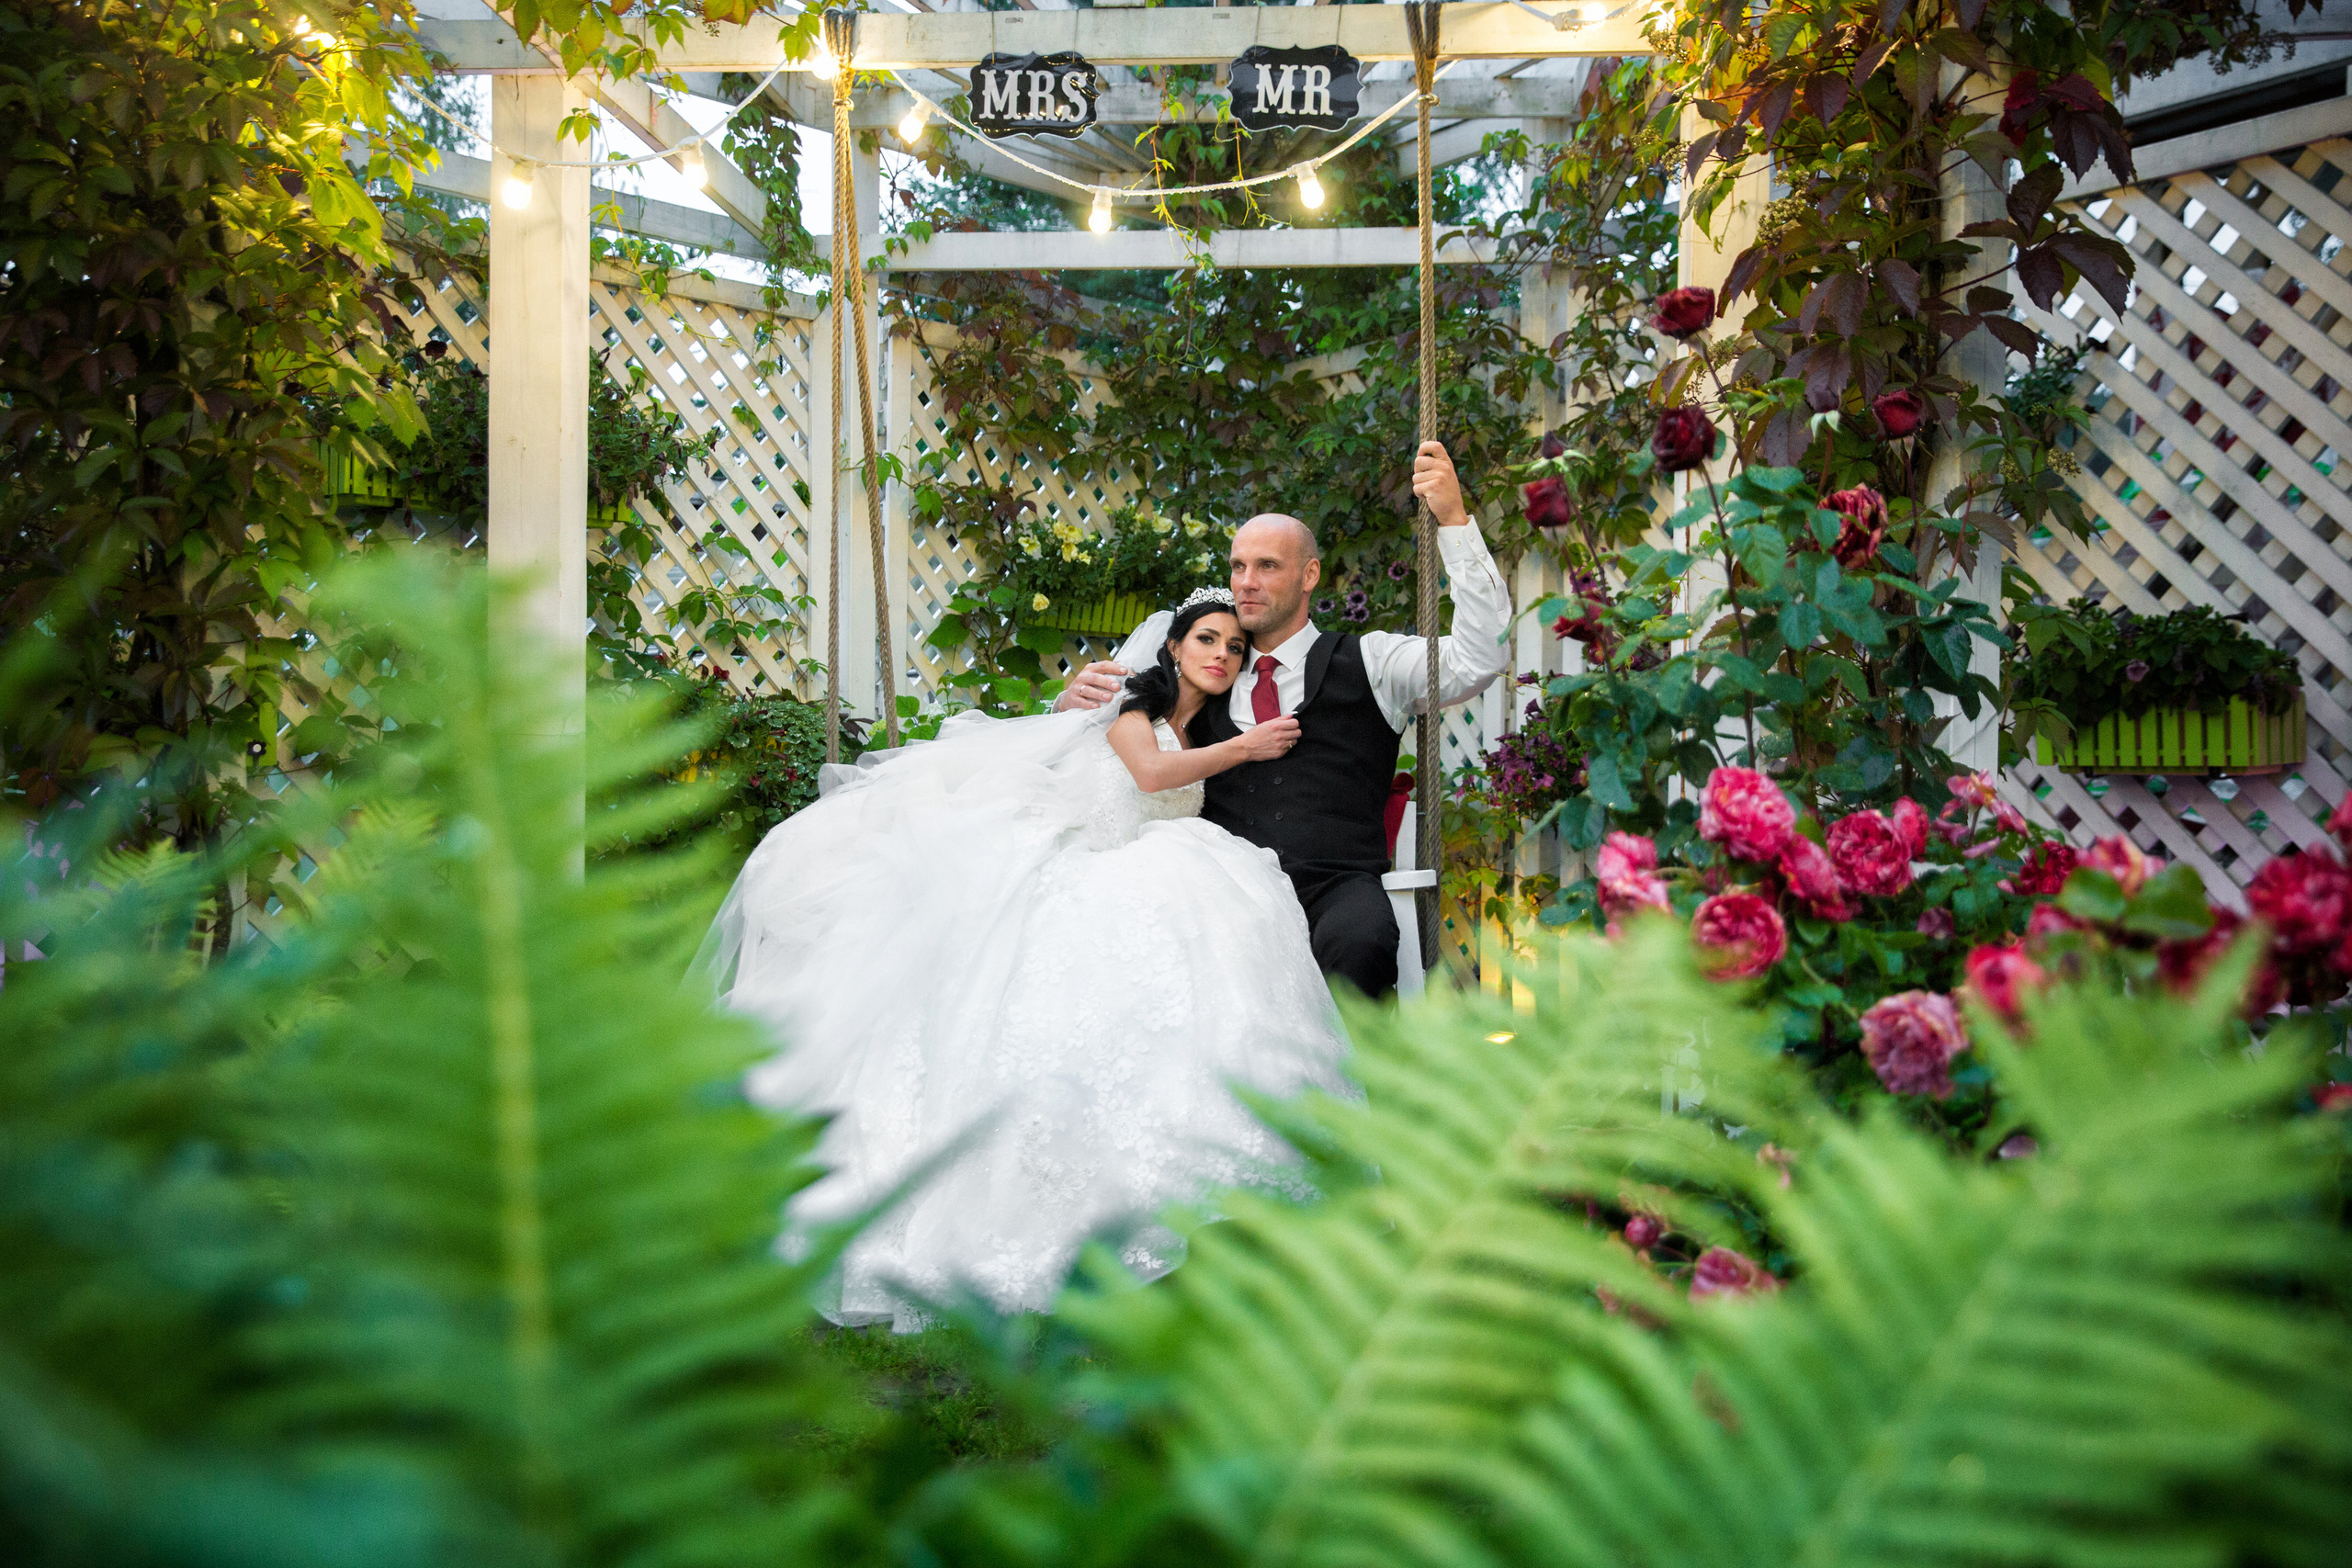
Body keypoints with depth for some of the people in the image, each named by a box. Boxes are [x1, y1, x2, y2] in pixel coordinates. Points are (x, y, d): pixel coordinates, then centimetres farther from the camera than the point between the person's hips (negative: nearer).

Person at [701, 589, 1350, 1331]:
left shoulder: (1213, 743, 27)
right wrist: (1244, 749, -2)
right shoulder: (1134, 704, 13)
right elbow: (1150, 771, -7)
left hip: (1139, 885, 4)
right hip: (1064, 873, -4)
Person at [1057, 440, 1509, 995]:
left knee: (1359, 940, -36)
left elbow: (1479, 659, 0)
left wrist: (1455, 519, -7)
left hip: (1335, 889, -2)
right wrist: (1077, 699, 1)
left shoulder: (1368, 662, 15)